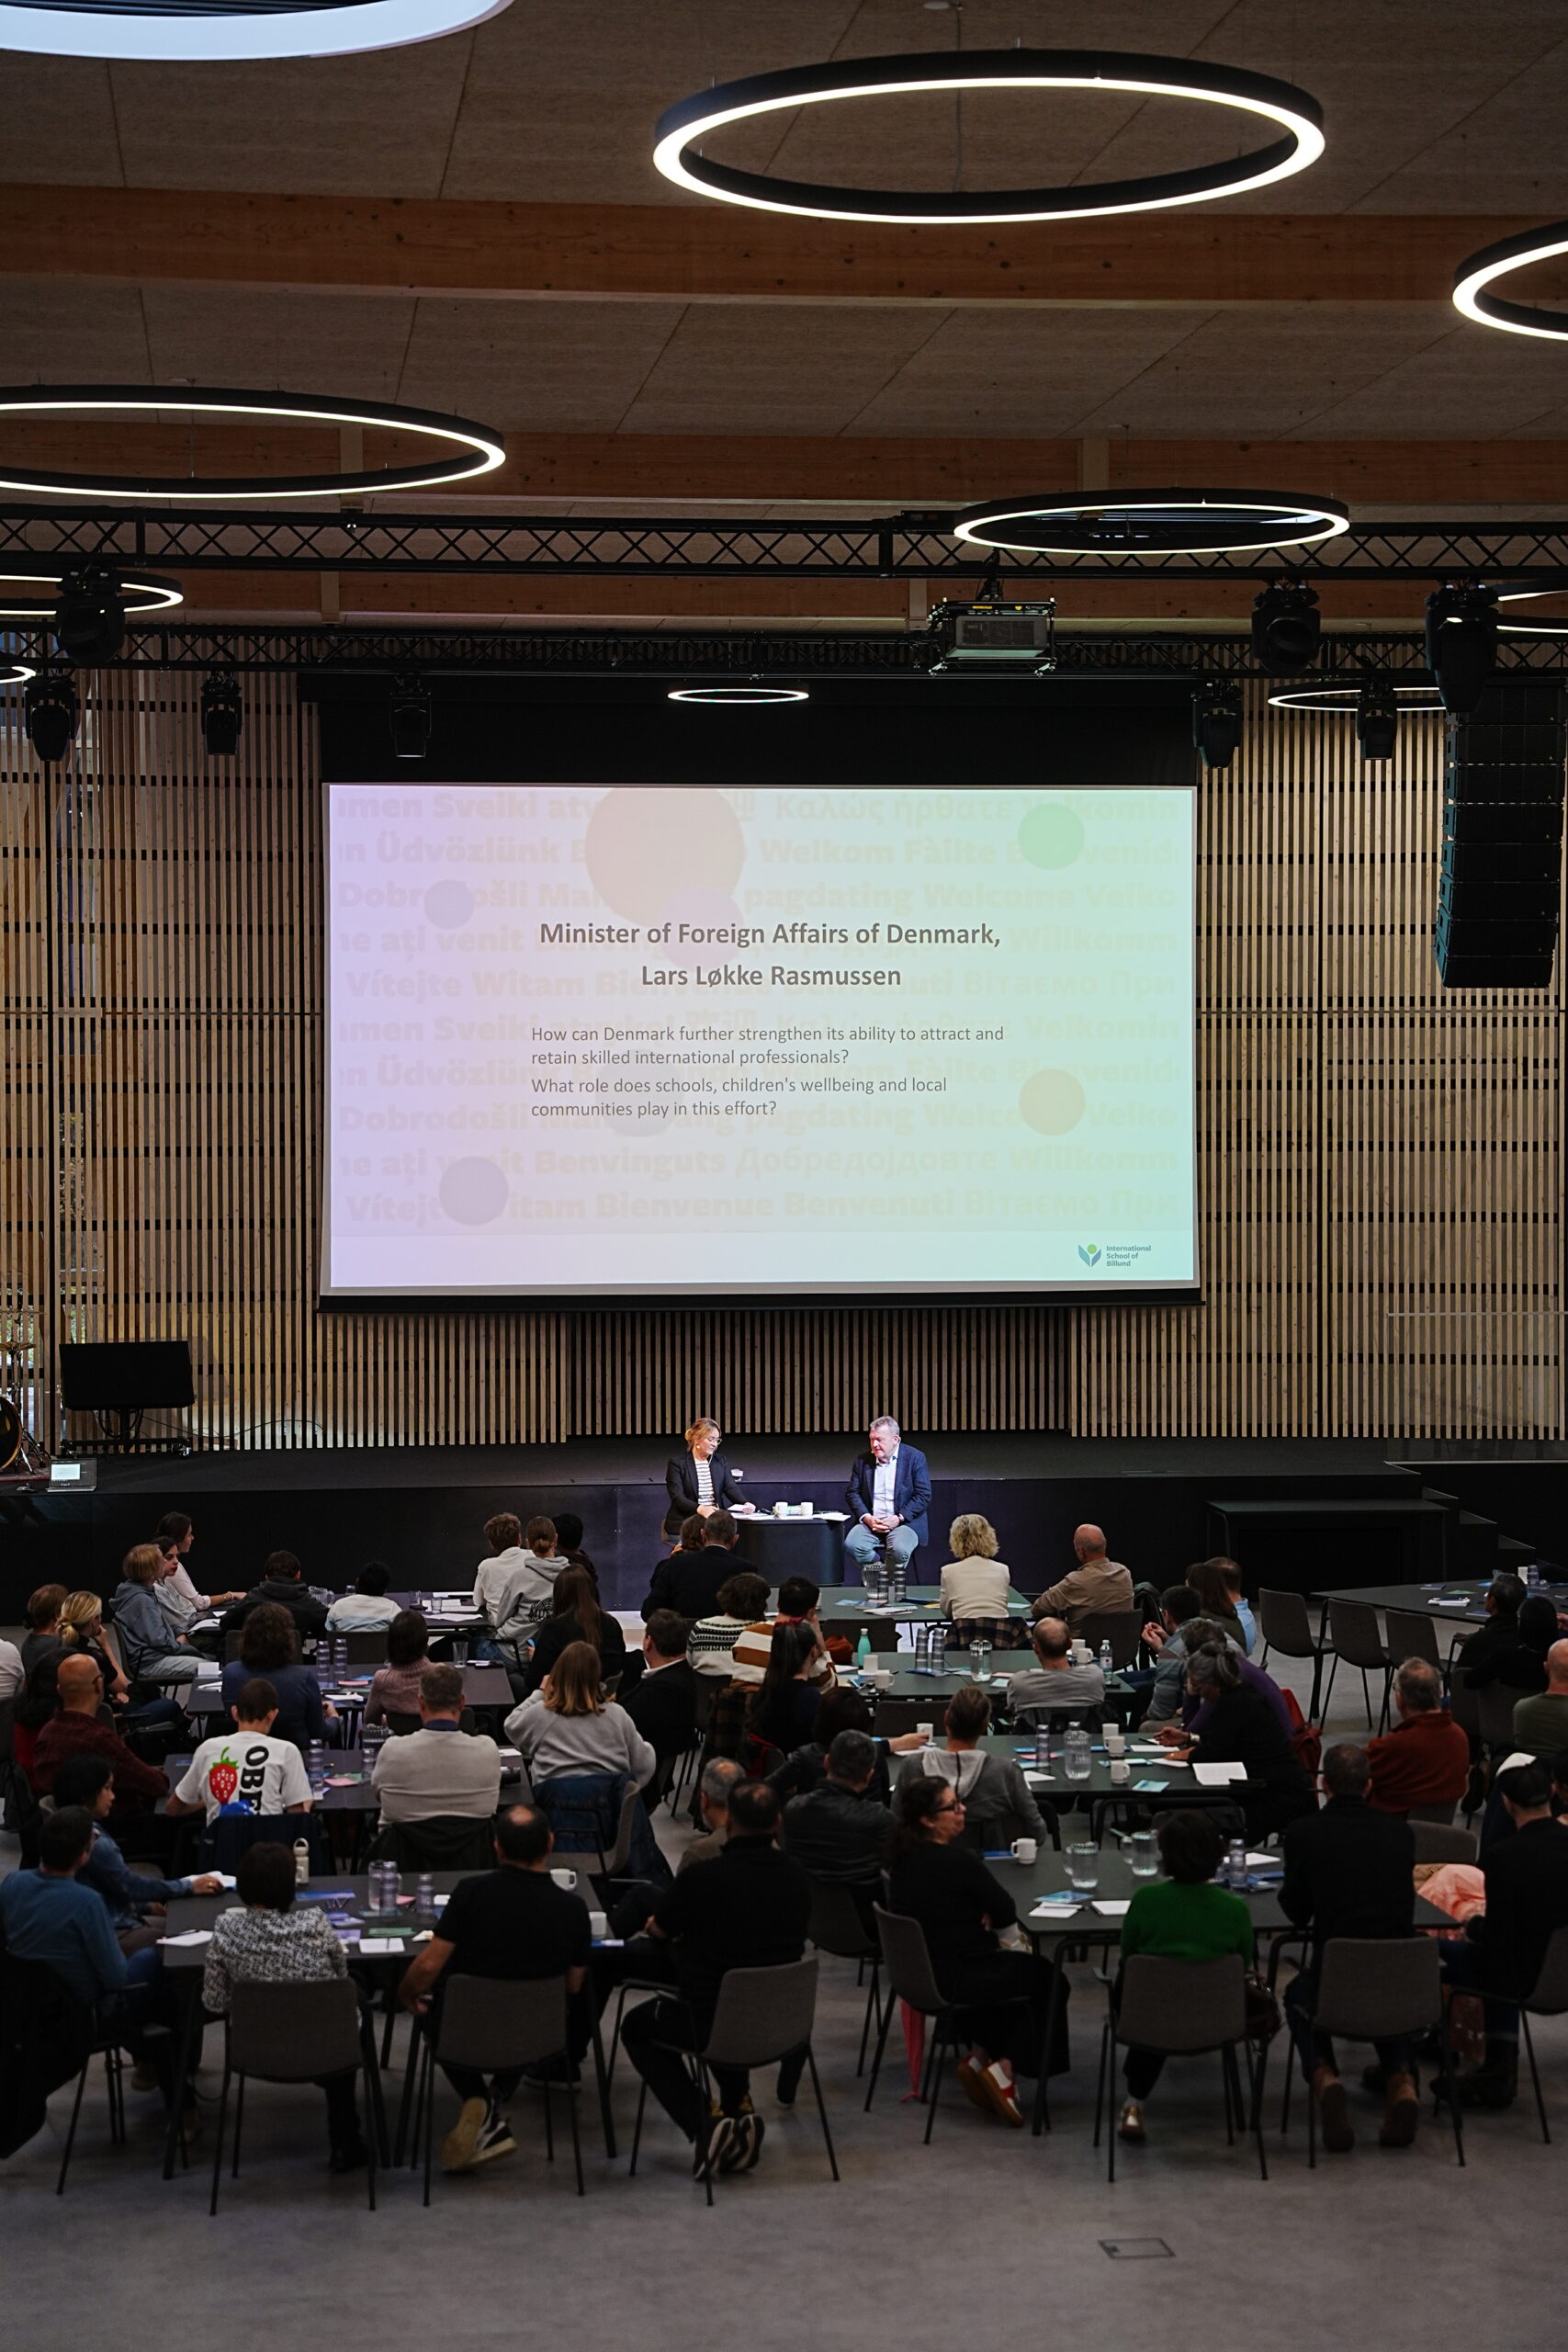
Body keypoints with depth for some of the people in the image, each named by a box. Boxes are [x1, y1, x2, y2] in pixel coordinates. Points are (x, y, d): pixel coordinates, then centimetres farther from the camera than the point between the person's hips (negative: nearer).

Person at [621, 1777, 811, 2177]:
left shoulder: (702, 1877, -19)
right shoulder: (797, 1878, -5)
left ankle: (703, 2125, 5)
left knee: (637, 2026, 24)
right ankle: (739, 2106, 26)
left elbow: (657, 1930, 0)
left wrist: (693, 1923, 24)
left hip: (714, 2024, -5)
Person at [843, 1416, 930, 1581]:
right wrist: (866, 1518, -8)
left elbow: (923, 1495, -4)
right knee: (851, 1545, -27)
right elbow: (852, 1493, 10)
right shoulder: (862, 1461, 10)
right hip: (870, 1522, 3)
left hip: (903, 1522, -3)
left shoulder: (915, 1458, 0)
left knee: (899, 1549, -34)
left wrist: (898, 1518, -14)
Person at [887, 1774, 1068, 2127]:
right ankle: (1004, 2069, 10)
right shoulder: (958, 1860, -24)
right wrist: (986, 1917, 7)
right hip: (959, 1980, -8)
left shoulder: (902, 1860, 0)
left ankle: (979, 2056, 20)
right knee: (1047, 1981, 16)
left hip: (921, 1974, 8)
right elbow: (1007, 1913, -12)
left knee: (1021, 1970, 29)